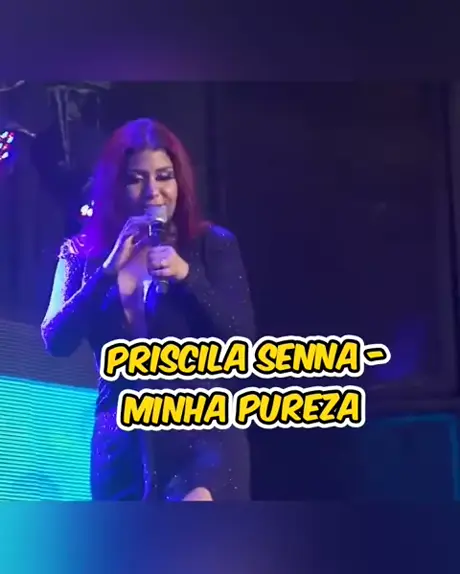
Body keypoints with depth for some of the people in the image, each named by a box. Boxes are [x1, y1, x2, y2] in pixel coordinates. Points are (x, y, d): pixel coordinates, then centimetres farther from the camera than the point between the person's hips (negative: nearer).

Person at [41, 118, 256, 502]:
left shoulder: (213, 244, 3)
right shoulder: (84, 253, 7)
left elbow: (243, 340, -4)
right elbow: (56, 342, -4)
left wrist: (187, 275, -18)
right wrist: (109, 270, -14)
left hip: (205, 433, -3)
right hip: (121, 442, 3)